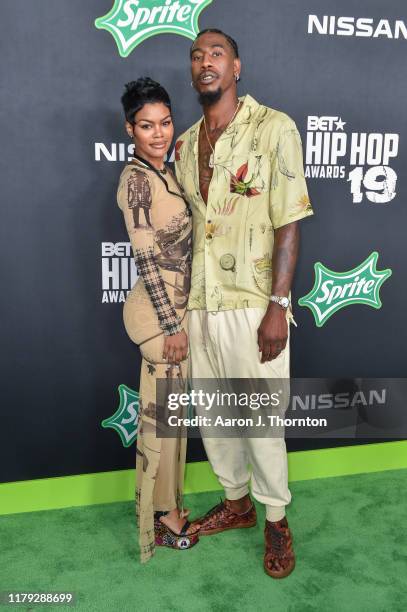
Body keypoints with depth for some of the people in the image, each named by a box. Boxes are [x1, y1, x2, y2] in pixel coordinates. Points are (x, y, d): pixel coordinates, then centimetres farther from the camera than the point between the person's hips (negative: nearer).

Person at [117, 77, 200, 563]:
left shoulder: (164, 172, 12)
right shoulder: (135, 178, -16)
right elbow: (146, 259, -19)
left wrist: (179, 317, 17)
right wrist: (171, 324, -18)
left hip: (176, 304, 9)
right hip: (159, 309, -9)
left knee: (168, 409, 17)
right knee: (163, 412, 4)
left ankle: (165, 503, 34)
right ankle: (162, 514, 23)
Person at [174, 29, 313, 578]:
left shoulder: (273, 128, -5)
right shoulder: (185, 143, 12)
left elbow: (288, 223, -10)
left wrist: (278, 306, -16)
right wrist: (180, 302, 12)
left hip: (251, 305, -6)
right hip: (199, 304, 6)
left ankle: (276, 521, 28)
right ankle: (236, 503, 38)